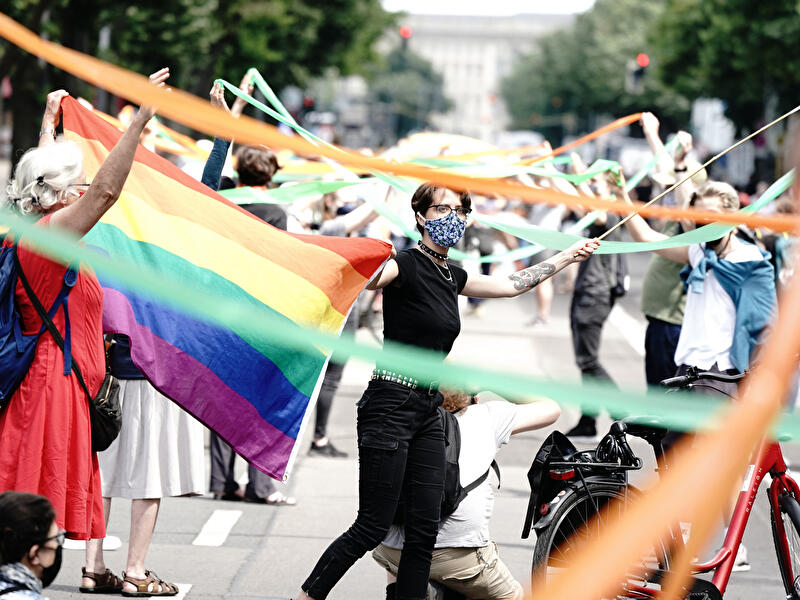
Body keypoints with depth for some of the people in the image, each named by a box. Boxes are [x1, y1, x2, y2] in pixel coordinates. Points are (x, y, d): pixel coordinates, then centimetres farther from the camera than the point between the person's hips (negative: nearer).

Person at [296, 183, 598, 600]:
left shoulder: (450, 276, 14)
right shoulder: (407, 265, -11)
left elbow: (513, 284, 28)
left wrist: (570, 256, 34)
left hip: (427, 410, 8)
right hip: (390, 405, -8)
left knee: (425, 528, 4)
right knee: (372, 527, -6)